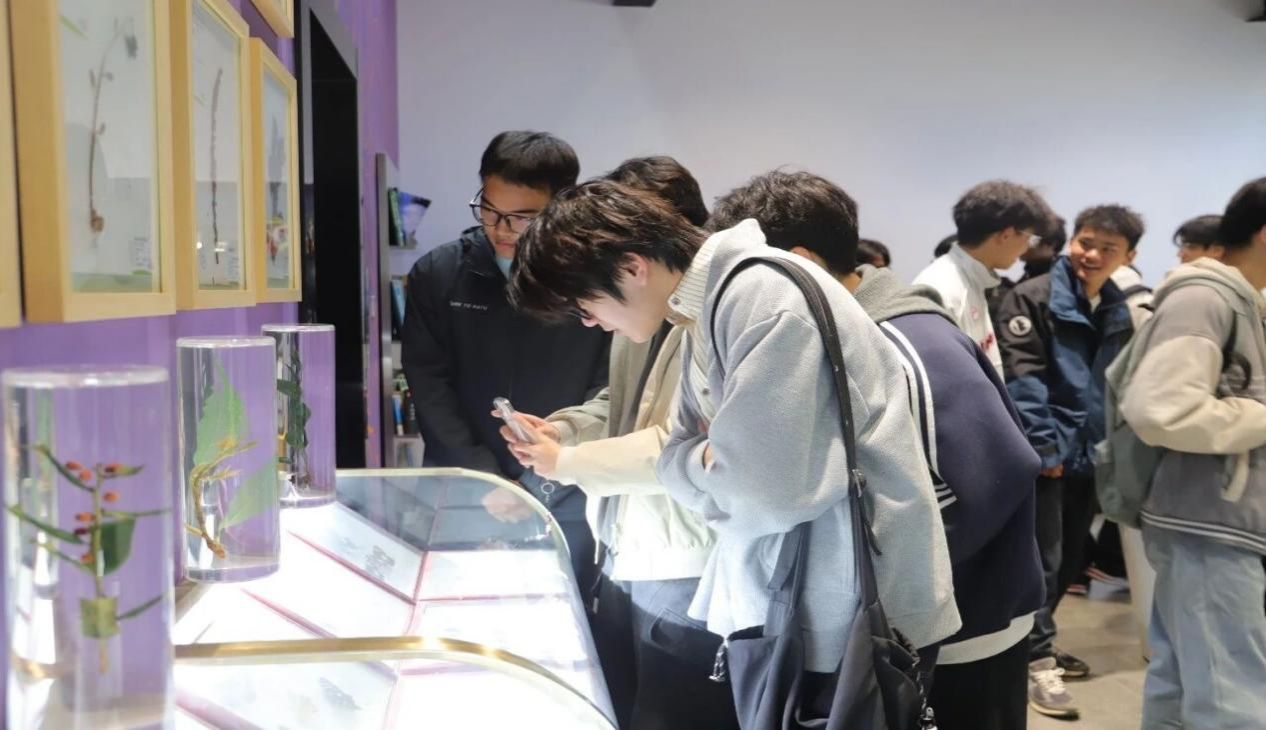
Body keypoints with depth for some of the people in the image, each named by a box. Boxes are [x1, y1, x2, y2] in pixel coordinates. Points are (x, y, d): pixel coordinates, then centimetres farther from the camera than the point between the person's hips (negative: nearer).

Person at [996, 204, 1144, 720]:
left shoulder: (1120, 311, 12)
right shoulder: (1033, 298, -9)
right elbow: (1022, 377, -16)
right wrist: (1043, 445, -20)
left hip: (1090, 454, 7)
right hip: (1048, 453, -7)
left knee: (1070, 556, 15)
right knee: (1043, 558, -4)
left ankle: (1036, 642, 31)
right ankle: (1037, 662, 6)